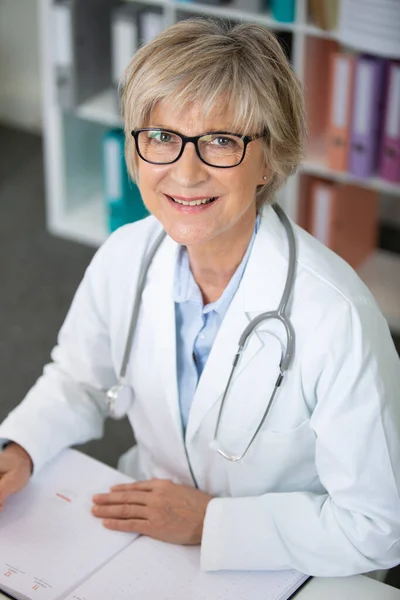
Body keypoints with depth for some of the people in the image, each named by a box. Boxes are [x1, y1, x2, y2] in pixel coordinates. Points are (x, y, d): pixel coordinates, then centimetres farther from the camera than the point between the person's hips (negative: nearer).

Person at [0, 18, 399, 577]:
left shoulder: (336, 317, -27)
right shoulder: (123, 258, -8)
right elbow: (80, 379, 12)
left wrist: (208, 519, -16)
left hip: (277, 574, -4)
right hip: (142, 523, 5)